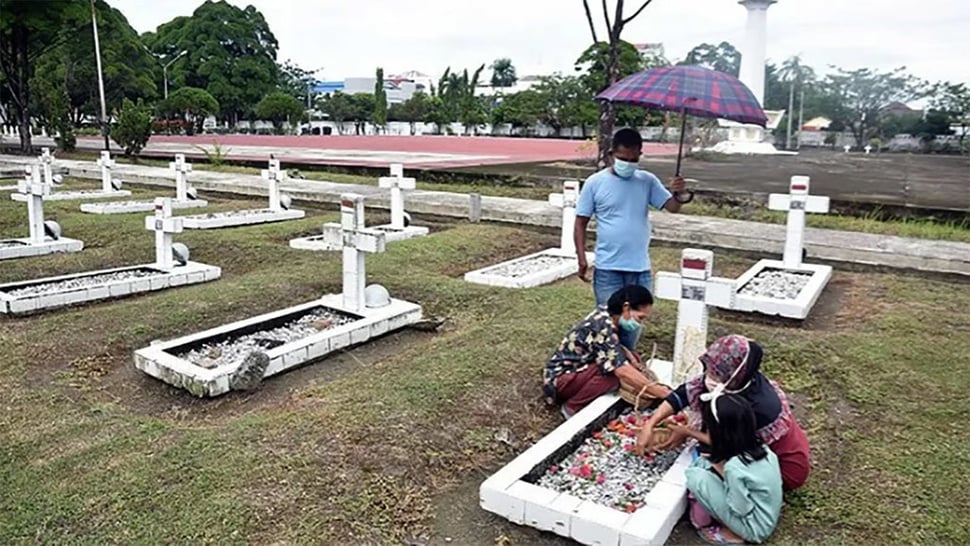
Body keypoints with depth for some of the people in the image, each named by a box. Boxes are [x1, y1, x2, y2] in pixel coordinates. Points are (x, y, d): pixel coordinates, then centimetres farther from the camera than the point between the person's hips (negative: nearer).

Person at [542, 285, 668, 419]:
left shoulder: (605, 314, -3)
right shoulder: (602, 327, -29)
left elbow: (612, 347, 16)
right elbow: (622, 371, -36)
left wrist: (629, 355, -6)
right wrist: (663, 393, -33)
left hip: (578, 369, 10)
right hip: (560, 379, -10)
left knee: (633, 359, 3)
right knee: (614, 371, -31)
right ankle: (572, 407, -11)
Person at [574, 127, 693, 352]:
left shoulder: (647, 181, 2)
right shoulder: (595, 183, -6)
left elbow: (671, 207, -6)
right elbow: (581, 223, -2)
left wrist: (679, 196, -30)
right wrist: (582, 258, -10)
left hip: (640, 268, 3)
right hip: (608, 268, -3)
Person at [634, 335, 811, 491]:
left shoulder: (760, 406, -38)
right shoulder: (739, 380, -20)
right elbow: (682, 394, -16)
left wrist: (686, 433, -14)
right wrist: (649, 426, -22)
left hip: (786, 466, -7)